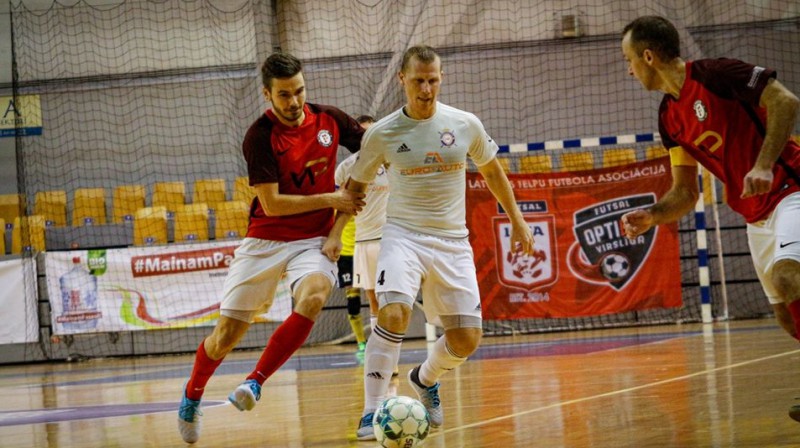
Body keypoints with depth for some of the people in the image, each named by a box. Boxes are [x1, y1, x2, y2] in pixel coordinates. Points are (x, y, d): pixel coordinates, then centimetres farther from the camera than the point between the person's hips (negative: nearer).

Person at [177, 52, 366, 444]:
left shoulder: (329, 119, -2)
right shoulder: (260, 137, -13)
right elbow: (272, 204, -16)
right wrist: (331, 199, -13)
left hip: (313, 239, 2)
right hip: (265, 241, -2)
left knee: (312, 297, -32)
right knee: (227, 333, 1)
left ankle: (255, 383, -25)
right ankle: (191, 397, 30)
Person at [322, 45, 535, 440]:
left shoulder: (465, 125, -1)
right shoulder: (382, 134, -4)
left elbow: (491, 171, 16)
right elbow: (356, 185, 9)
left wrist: (517, 220, 18)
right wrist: (335, 234, -1)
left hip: (453, 242, 3)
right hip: (403, 235, -2)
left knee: (466, 339, -1)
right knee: (394, 312, -29)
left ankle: (426, 378, 33)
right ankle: (372, 413, -22)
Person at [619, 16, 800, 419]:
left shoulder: (712, 74, -13)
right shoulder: (669, 117, 9)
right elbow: (685, 193, 12)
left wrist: (764, 165, -26)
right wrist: (652, 216, -7)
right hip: (756, 216, 9)